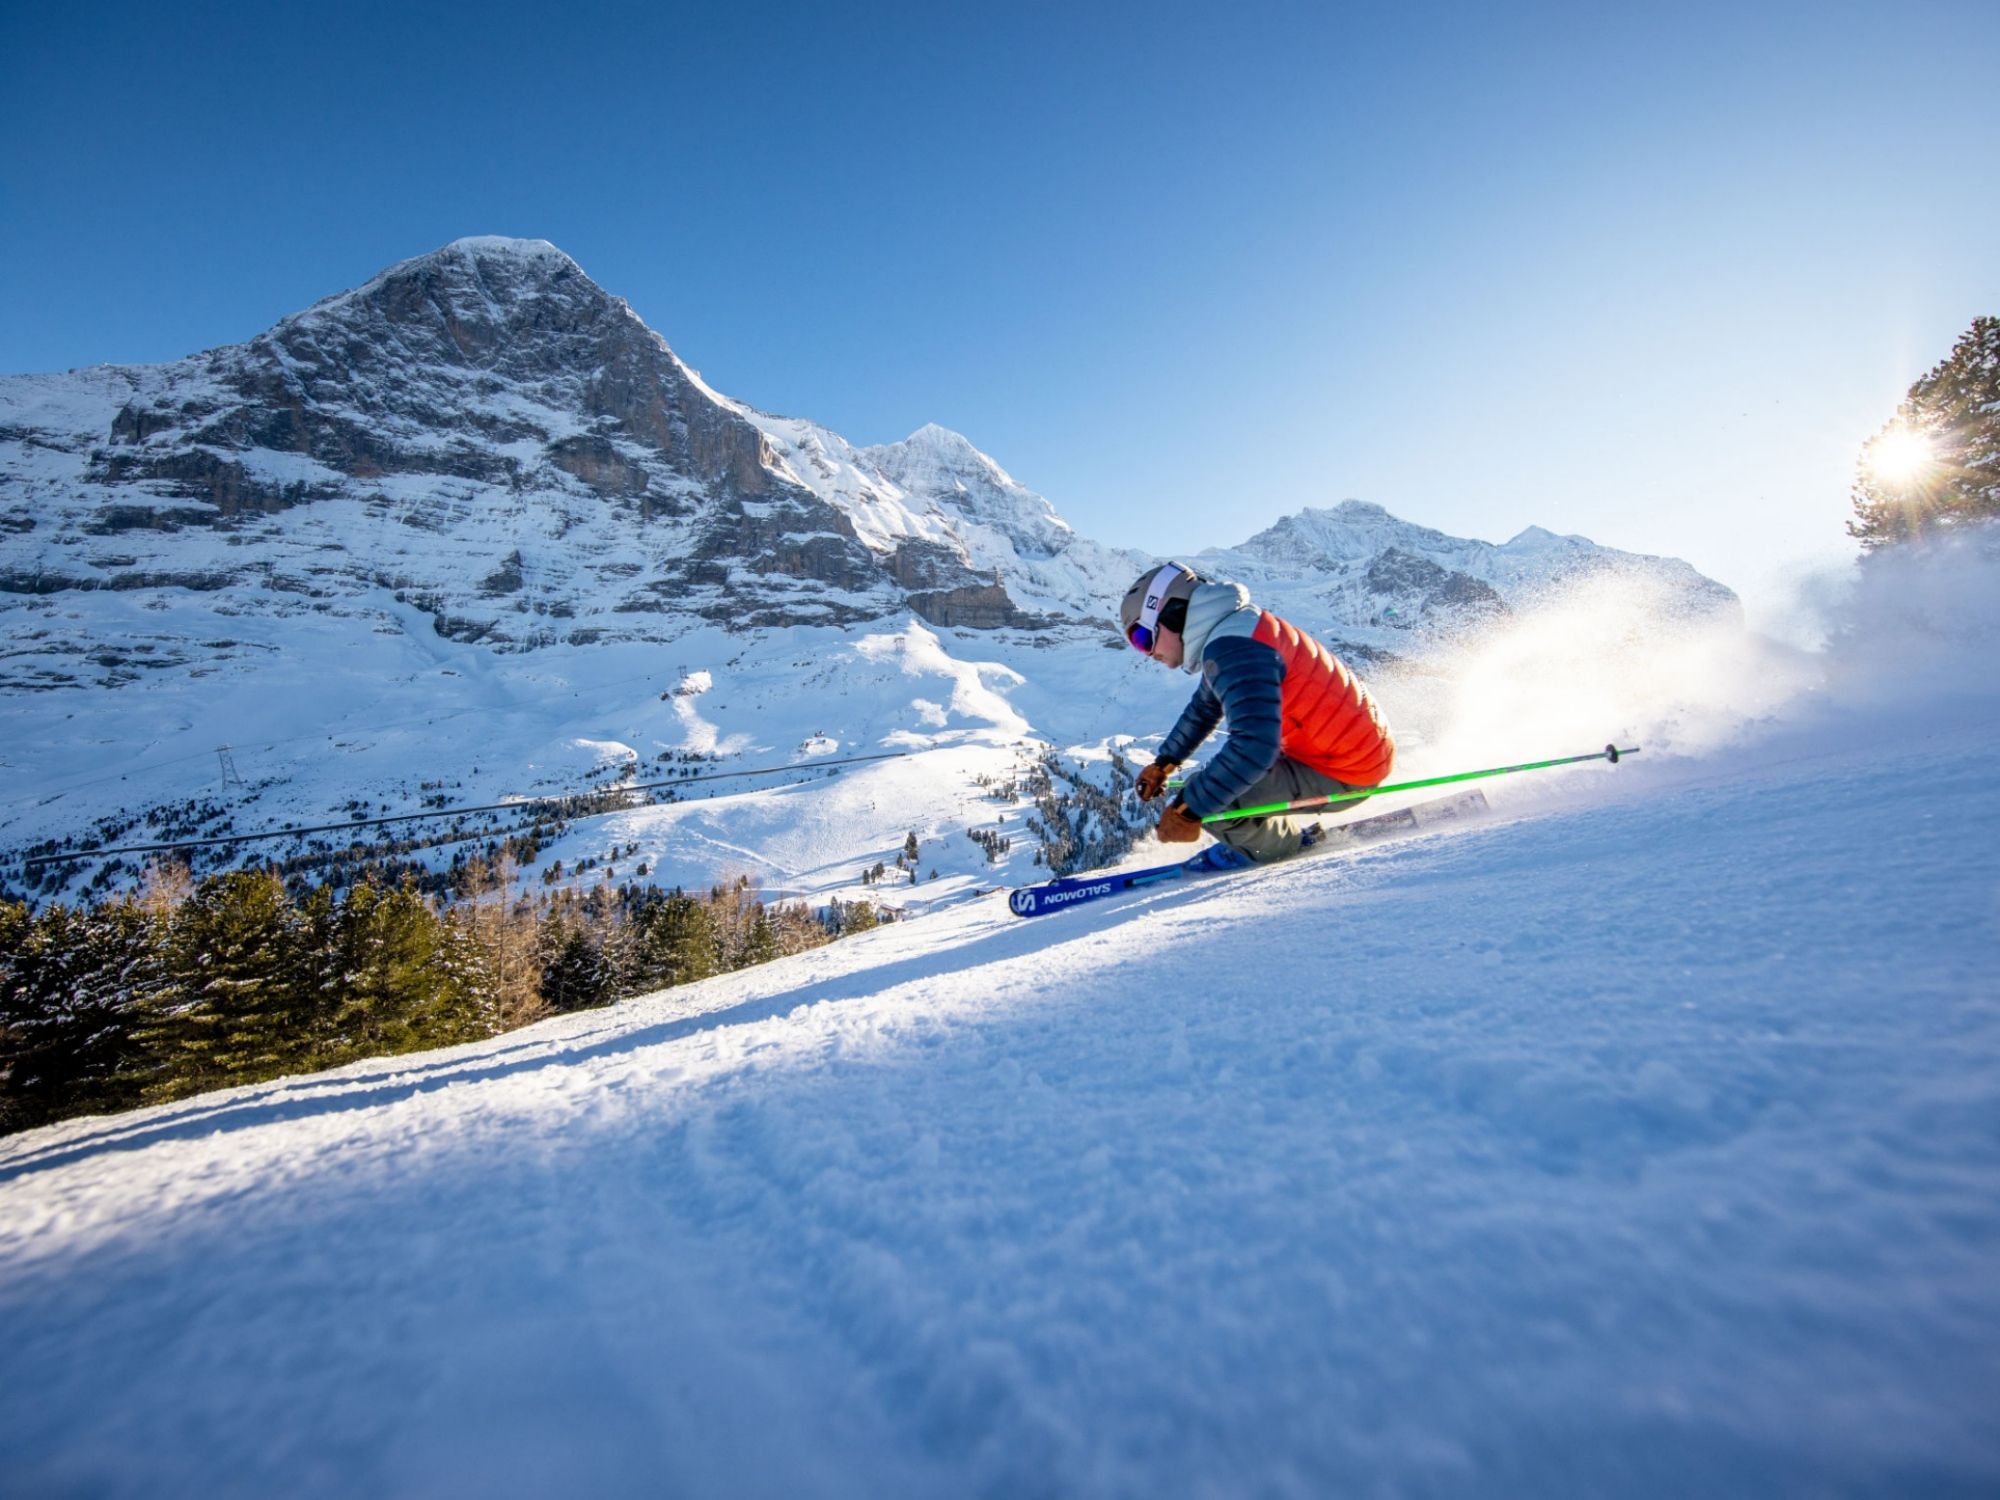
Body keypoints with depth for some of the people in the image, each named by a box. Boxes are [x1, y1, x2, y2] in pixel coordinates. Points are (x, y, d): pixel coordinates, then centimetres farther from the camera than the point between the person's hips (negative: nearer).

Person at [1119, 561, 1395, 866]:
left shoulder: (1233, 649, -25)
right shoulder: (1231, 628, 7)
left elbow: (1254, 747, -34)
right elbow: (1204, 708, 24)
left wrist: (1188, 810, -28)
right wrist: (1164, 763, 25)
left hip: (1343, 772, -10)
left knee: (1212, 797, -22)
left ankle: (1286, 845, 5)